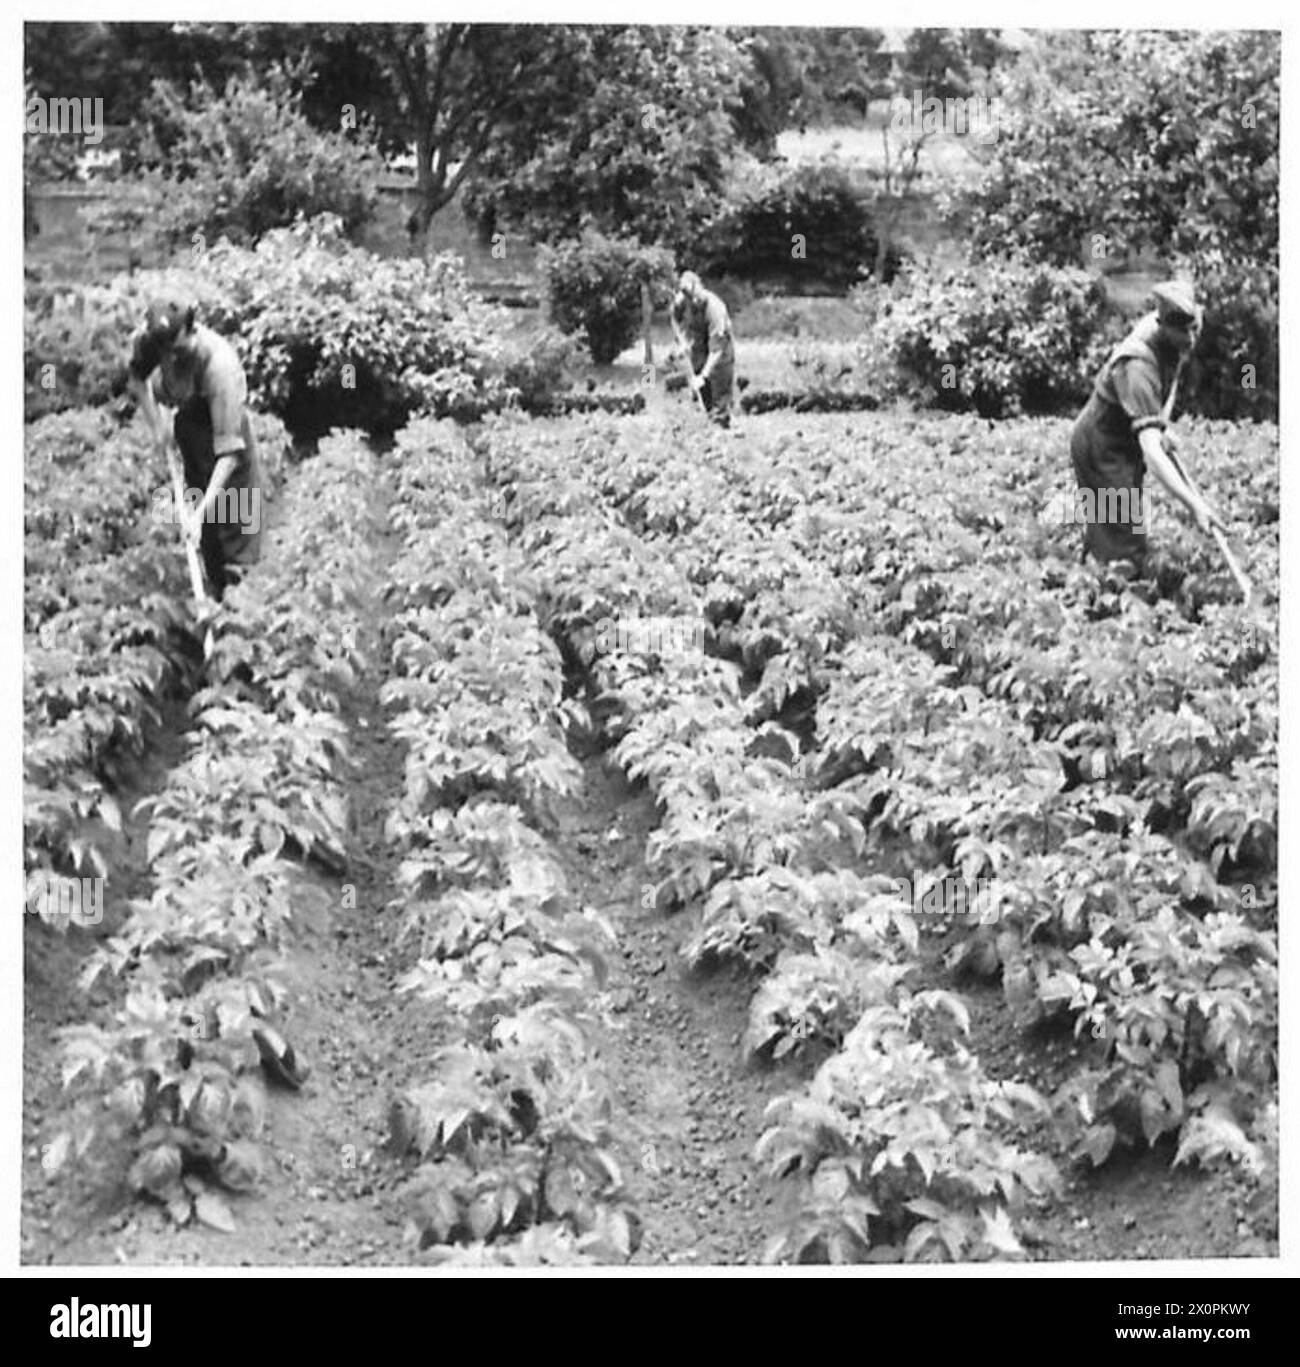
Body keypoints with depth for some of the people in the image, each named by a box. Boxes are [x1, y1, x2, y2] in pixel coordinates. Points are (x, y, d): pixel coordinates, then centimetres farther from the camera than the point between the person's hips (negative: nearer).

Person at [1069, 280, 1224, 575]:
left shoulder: (1177, 342, -10)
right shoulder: (1137, 368, -38)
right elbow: (1150, 450, -45)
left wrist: (1162, 425, 1)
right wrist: (1193, 504, -50)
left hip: (1126, 447, 9)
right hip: (1102, 452, -9)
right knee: (1125, 552, -10)